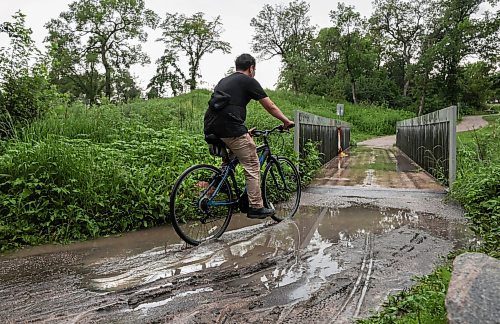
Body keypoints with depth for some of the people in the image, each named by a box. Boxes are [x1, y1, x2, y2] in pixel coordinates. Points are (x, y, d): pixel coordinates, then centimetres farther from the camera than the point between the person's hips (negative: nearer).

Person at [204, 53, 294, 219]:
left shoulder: (224, 80, 27)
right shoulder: (249, 81, 6)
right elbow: (270, 107, 9)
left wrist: (245, 131, 39)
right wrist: (286, 121, 23)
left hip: (211, 128, 8)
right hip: (231, 128, -7)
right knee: (252, 166, 3)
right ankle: (256, 207, 6)